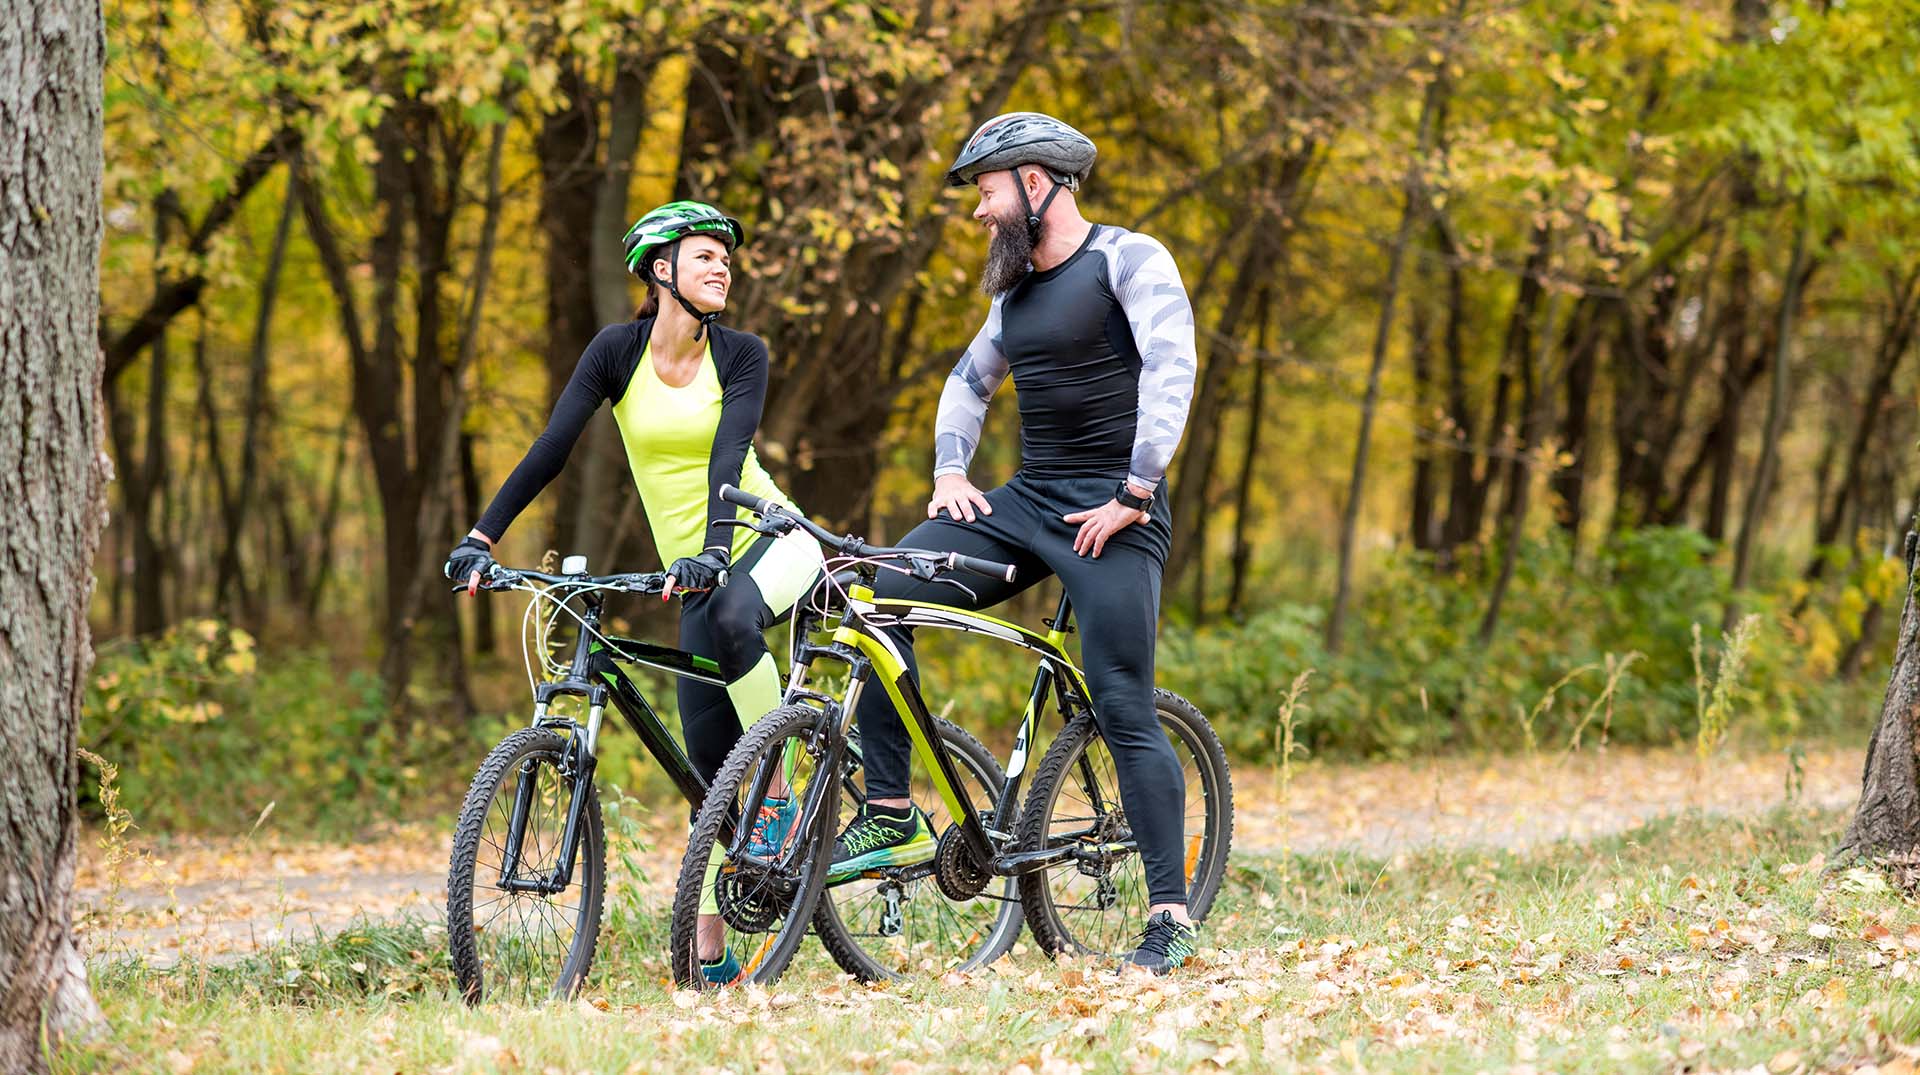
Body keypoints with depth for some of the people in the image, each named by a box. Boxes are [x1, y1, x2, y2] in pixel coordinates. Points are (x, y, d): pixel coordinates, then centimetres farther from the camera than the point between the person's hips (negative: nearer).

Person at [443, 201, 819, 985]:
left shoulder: (740, 354, -6)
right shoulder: (619, 351, -3)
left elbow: (729, 453, -21)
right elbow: (552, 448, -9)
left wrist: (713, 550, -37)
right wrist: (481, 538, -18)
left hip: (772, 538, -2)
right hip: (696, 568, 2)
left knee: (733, 617, -39)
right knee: (709, 766, -4)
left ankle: (780, 804, -22)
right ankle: (710, 956, 3)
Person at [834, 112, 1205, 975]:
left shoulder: (1128, 260, -7)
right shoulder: (1018, 289, 17)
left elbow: (1170, 371, -18)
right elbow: (969, 381, 29)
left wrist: (1133, 496, -22)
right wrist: (949, 473, 12)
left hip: (1111, 514, -7)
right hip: (1026, 502, 7)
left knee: (1123, 712, -13)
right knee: (880, 595, -11)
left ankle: (1171, 916, -7)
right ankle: (891, 818, -8)